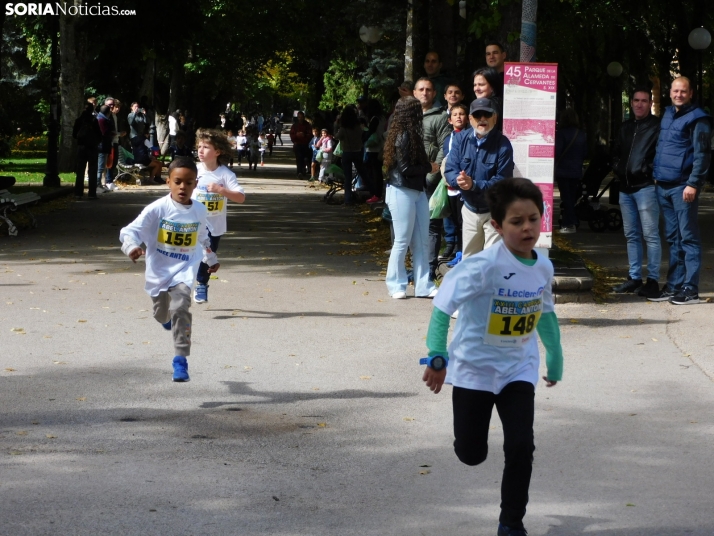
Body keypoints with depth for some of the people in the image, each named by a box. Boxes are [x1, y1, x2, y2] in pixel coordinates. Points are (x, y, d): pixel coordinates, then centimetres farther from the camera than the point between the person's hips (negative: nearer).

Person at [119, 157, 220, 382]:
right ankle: (168, 317, 57)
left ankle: (181, 359, -17)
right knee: (162, 315, 16)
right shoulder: (157, 209, -16)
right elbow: (130, 230, -20)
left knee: (180, 308, -23)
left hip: (184, 270, 0)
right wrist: (132, 246, -41)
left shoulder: (200, 211, -4)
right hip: (158, 272, 0)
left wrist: (211, 259, 31)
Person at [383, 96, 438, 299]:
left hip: (418, 192, 9)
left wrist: (428, 167, -9)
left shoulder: (411, 136, 13)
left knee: (422, 241, 8)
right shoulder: (403, 137, -14)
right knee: (403, 241, 0)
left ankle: (423, 286, 12)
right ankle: (396, 285, 10)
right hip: (402, 193, -9)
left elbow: (418, 164, 9)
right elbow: (405, 169, -18)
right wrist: (429, 167, -7)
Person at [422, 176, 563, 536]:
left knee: (521, 447, -9)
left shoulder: (543, 268, -5)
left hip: (519, 369, 4)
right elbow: (443, 306, -27)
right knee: (471, 454, 6)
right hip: (474, 368, -4)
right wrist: (437, 357, -35)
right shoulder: (484, 266, -24)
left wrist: (555, 360, 21)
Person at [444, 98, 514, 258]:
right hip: (469, 210, 5)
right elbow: (450, 170, -7)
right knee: (468, 260, 16)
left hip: (494, 212, -5)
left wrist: (474, 185, -35)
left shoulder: (503, 144, -18)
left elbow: (502, 181, -22)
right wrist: (458, 179, -32)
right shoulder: (460, 139, -4)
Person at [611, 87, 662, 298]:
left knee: (650, 235, -7)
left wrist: (650, 171, -16)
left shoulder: (657, 126, -5)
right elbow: (616, 152, 27)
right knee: (631, 236, 12)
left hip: (645, 187, -8)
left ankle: (653, 280, -6)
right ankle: (634, 278, 19)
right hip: (625, 187, 8)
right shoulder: (626, 127, 18)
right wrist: (618, 168, 11)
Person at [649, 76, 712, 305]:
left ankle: (690, 289, -6)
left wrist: (693, 183, -18)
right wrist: (656, 176, 16)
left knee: (688, 237, -6)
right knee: (673, 238, 12)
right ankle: (673, 286, 17)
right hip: (663, 186, 8)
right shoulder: (667, 115, 17)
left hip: (682, 187, -8)